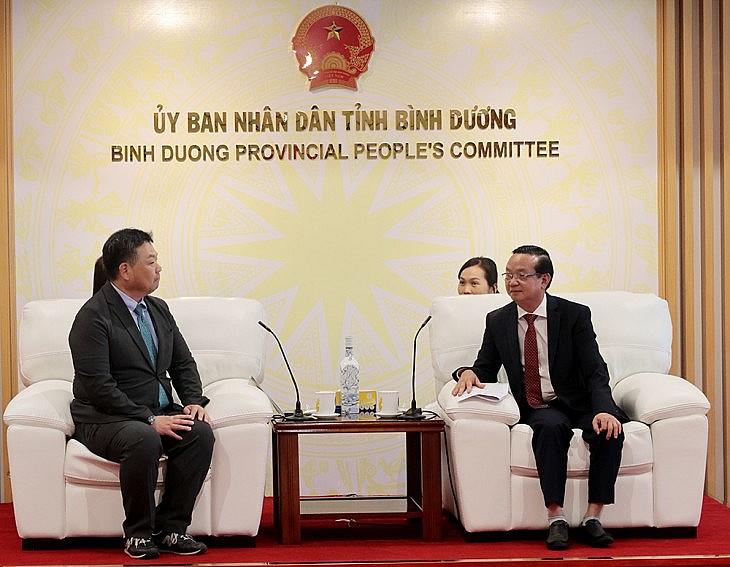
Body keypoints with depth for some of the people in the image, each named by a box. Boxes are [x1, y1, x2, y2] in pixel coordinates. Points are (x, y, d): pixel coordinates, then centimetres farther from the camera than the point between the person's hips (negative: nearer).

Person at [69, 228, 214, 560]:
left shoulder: (159, 309, 12)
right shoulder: (93, 317, -12)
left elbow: (183, 363, 17)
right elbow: (99, 386, -20)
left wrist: (194, 401, -4)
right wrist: (149, 420, -24)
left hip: (159, 413, 7)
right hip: (104, 420, -7)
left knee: (201, 432, -22)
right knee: (144, 440, -37)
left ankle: (170, 528, -14)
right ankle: (138, 533, -18)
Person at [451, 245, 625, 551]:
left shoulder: (574, 315, 0)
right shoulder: (497, 321, 8)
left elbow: (595, 371, -6)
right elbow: (485, 369, 13)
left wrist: (603, 409, -26)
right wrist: (469, 373, -13)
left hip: (576, 405, 0)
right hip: (535, 410, 1)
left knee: (610, 430, -31)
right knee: (551, 427, -34)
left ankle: (592, 518, -23)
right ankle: (556, 519, -33)